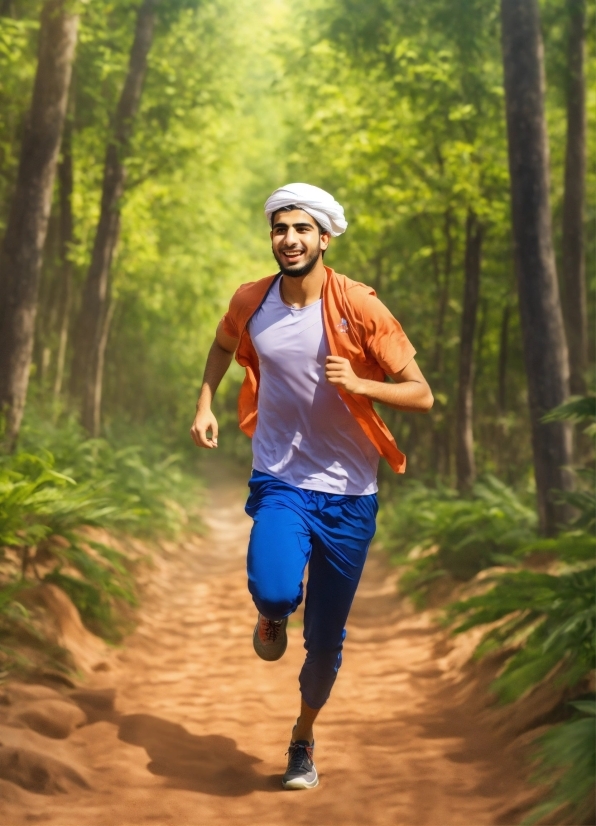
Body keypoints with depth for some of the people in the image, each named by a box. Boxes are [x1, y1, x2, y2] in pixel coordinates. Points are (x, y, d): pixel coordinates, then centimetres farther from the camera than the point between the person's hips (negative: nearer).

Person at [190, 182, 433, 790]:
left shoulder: (359, 307, -11)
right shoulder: (251, 302, -2)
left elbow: (421, 395, -10)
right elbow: (223, 346, 23)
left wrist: (358, 383, -27)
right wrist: (205, 403, 9)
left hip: (347, 494, -1)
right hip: (280, 482, 1)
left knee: (325, 640, 8)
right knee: (274, 590, -30)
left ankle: (304, 738, 37)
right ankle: (271, 616, 10)